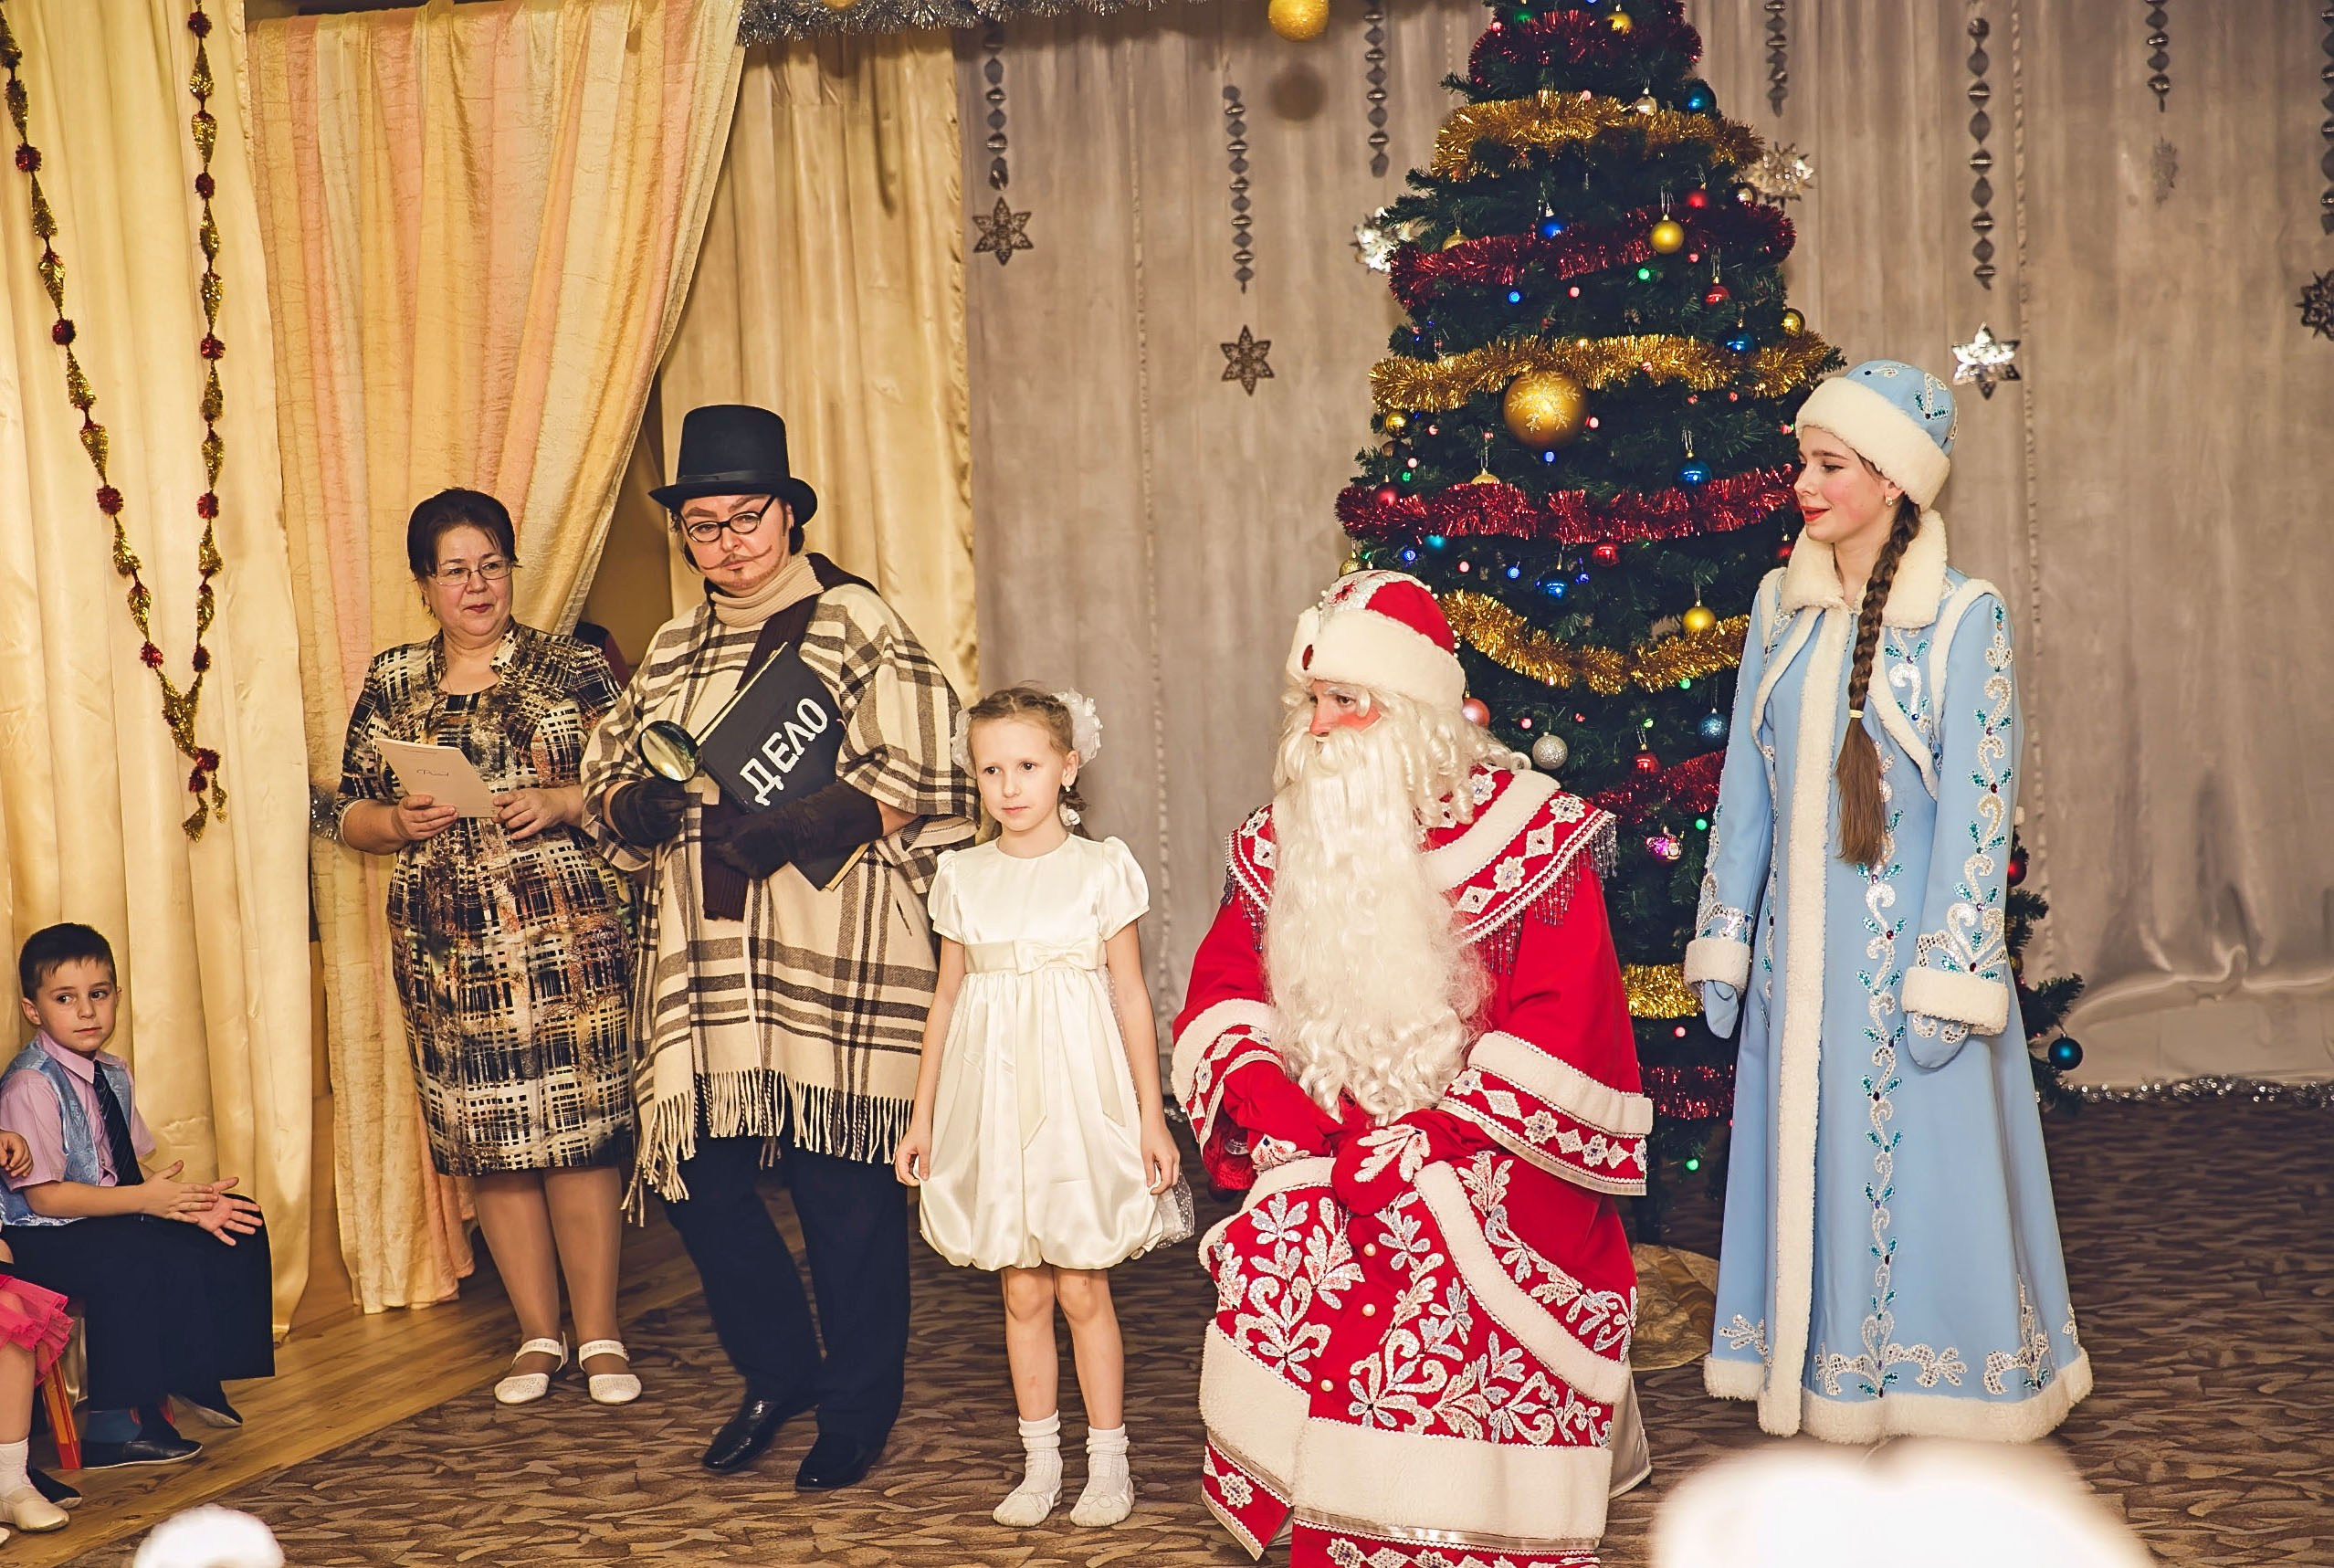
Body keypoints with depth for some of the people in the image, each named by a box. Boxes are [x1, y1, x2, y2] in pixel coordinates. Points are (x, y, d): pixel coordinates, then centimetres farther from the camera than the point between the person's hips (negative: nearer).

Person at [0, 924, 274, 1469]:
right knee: (149, 1263, -34)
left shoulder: (112, 1075, 10)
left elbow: (130, 1173, 10)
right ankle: (117, 1427, -22)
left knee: (239, 1226, -1)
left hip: (112, 1220, 9)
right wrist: (144, 1200, -24)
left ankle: (197, 1374, 8)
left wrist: (188, 1201, -10)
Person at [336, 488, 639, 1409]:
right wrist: (401, 821, -8)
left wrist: (560, 804, -15)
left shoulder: (572, 669, 4)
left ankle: (599, 1335, 7)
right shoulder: (390, 686, 11)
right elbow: (349, 818, 13)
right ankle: (537, 1335, 17)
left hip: (568, 935, -2)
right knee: (488, 1143, 5)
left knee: (580, 1134, -3)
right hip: (449, 949, 3)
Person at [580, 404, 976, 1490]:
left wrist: (797, 828, -22)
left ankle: (859, 1406, 18)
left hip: (833, 960, -5)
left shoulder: (856, 626, -1)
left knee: (843, 1187, 0)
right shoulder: (673, 650, 18)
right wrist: (635, 805, -5)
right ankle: (778, 1372, 28)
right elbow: (611, 773, 19)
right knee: (699, 1176, 6)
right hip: (703, 962, 6)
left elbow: (914, 784, -9)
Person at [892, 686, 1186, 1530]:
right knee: (1022, 1292, 7)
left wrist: (1151, 1115, -3)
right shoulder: (962, 877, 6)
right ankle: (1040, 1461, 17)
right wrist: (922, 1116, 11)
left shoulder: (1101, 868, -2)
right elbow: (947, 998, 12)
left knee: (1083, 1289, 1)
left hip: (1080, 1091, -3)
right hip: (993, 1096, 3)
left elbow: (1131, 996, 0)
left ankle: (1108, 1461, 13)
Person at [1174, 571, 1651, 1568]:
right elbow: (1222, 985, 15)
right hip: (1323, 1165, 4)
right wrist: (1258, 1083, -6)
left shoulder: (1525, 836, -5)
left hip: (1483, 1177, -4)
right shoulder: (1285, 841, 11)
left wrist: (1419, 1146, -15)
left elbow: (1560, 1028, -11)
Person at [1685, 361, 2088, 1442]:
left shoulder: (1963, 619, -9)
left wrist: (1947, 978, -14)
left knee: (1921, 1180, 2)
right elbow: (1747, 784, 9)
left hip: (1907, 941, -5)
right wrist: (1724, 940, 8)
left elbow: (1978, 805, -11)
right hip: (1801, 945, 5)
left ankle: (1934, 1415, 16)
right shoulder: (1781, 606, 6)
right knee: (1808, 1168, 10)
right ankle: (1821, 1393, 23)